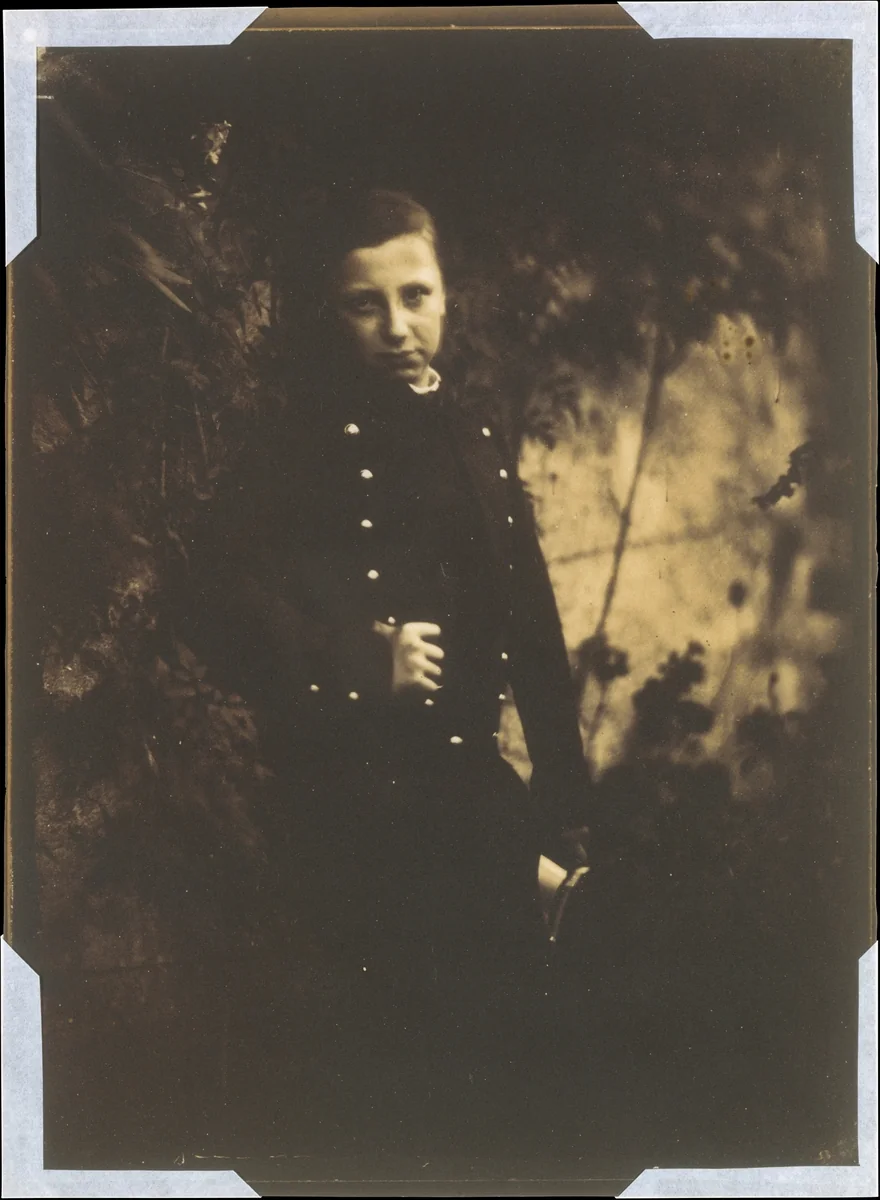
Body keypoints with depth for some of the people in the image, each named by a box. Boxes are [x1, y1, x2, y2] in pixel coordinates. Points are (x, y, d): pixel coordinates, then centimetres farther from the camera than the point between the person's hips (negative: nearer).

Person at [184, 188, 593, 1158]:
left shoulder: (474, 433, 9)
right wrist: (364, 666, -22)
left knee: (509, 1023, 16)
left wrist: (563, 788, 10)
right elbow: (226, 590, -25)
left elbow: (530, 621, 11)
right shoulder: (303, 448, -11)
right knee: (394, 1055, 4)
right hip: (357, 798, -6)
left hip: (474, 783, 7)